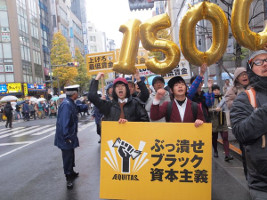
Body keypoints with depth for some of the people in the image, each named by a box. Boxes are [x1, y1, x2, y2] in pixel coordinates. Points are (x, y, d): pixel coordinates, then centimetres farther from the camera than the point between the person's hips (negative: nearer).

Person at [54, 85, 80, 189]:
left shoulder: (70, 103, 6)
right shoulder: (66, 104, -24)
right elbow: (64, 122, -27)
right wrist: (67, 137, -24)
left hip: (70, 136, 10)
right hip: (66, 138, -10)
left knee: (70, 155, 23)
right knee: (67, 156, 2)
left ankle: (71, 172, 41)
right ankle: (69, 178, 15)